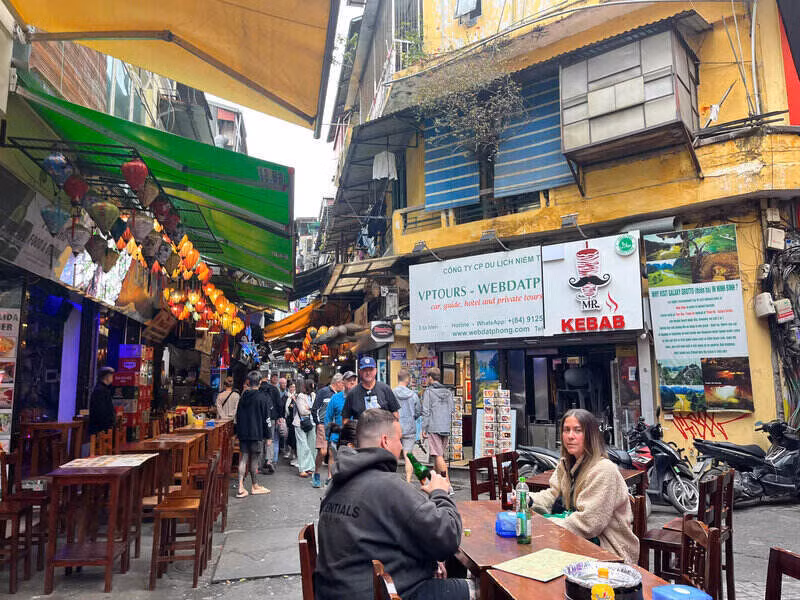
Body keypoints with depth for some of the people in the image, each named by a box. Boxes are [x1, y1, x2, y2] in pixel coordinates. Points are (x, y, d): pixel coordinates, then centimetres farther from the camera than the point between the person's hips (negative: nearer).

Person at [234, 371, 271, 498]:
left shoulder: (243, 397, 5)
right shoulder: (262, 398, -9)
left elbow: (238, 416, 11)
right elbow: (266, 419, -8)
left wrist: (237, 431, 20)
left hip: (243, 433, 4)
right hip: (256, 433, -4)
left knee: (243, 458, 6)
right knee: (254, 459, 5)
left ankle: (241, 487, 1)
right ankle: (254, 486, 18)